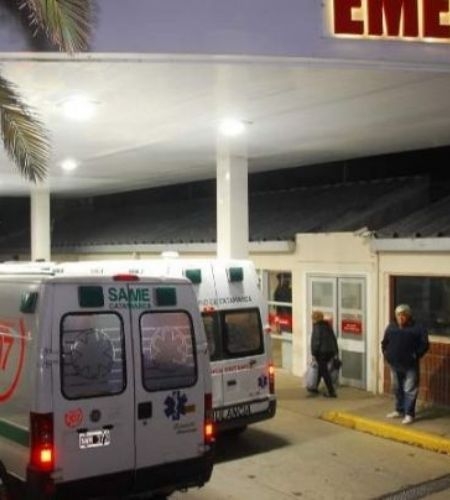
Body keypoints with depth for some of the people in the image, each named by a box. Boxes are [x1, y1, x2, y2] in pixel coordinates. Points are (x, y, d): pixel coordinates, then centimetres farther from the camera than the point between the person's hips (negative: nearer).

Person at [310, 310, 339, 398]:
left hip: (322, 352, -8)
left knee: (324, 371, -3)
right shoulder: (327, 326, 12)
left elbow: (316, 341, -16)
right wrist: (336, 351, 17)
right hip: (331, 351, 8)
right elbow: (334, 338, 13)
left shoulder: (317, 327, -11)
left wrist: (313, 354, -12)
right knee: (321, 369, 21)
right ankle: (315, 388, 31)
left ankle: (331, 392, -4)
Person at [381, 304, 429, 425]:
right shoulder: (391, 327, 8)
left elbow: (424, 344, -9)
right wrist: (386, 354, 6)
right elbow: (384, 343, 17)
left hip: (410, 365, -5)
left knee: (409, 390, -3)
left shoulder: (417, 328, -8)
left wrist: (415, 355, -14)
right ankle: (399, 410, 29)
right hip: (394, 364, 5)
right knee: (397, 389, 16)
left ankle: (409, 414, 3)